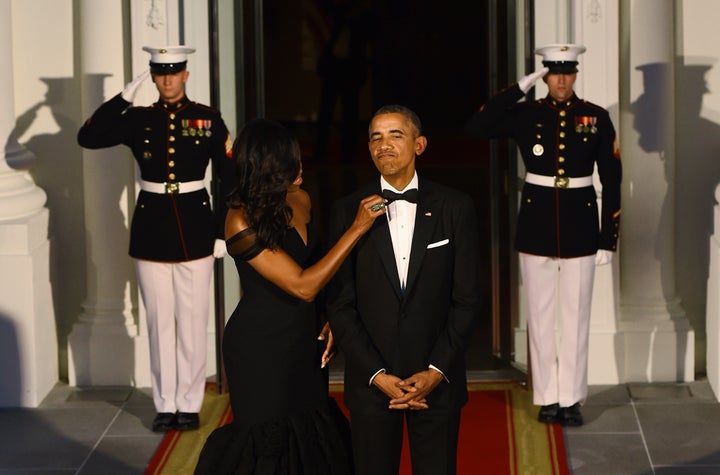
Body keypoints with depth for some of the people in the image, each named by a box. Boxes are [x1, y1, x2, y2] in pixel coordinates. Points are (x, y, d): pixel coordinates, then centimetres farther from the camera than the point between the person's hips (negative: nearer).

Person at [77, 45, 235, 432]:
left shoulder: (208, 120, 1)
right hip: (152, 227, 1)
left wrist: (222, 232, -3)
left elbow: (228, 178, 2)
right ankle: (165, 404, 15)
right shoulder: (139, 120, 4)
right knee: (160, 321, 6)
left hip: (194, 227, -1)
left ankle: (190, 404, 13)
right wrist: (125, 97, -12)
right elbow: (88, 138, -8)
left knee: (192, 320, 3)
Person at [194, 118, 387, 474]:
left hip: (304, 346, 6)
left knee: (311, 436, 13)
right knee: (271, 443, 5)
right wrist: (357, 228, -24)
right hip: (261, 352, -6)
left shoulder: (299, 201, -1)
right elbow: (302, 285, -25)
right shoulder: (241, 221, -22)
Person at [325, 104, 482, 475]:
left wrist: (436, 372, -9)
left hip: (438, 380, 0)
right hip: (370, 383, 0)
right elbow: (340, 305, -2)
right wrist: (377, 375, -9)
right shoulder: (347, 211, 0)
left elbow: (467, 299, -1)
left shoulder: (455, 208, 0)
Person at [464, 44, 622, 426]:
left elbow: (611, 181, 1)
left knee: (575, 316, 4)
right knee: (540, 315, 6)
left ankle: (571, 399, 12)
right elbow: (476, 128, -14)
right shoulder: (526, 115, 1)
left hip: (580, 227, 0)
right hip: (536, 226, 1)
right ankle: (547, 397, 15)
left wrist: (608, 240, -3)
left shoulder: (596, 118, 0)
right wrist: (519, 88, -16)